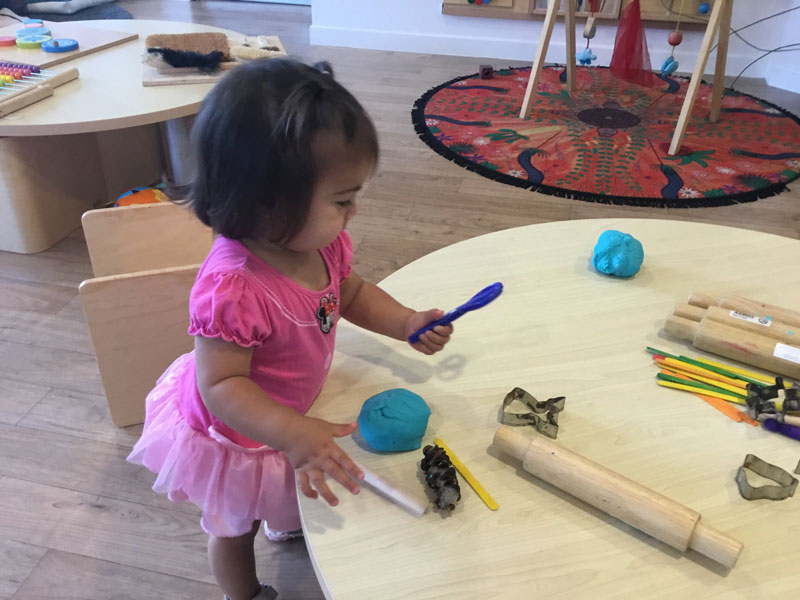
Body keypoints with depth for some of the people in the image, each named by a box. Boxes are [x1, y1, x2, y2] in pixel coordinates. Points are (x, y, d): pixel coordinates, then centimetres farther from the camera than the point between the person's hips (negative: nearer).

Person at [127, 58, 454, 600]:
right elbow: (221, 387, -37)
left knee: (293, 494, 38)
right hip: (234, 436, -7)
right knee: (236, 529, 25)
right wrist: (295, 435, -47)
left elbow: (353, 293, -2)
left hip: (288, 416, 7)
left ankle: (288, 526, 73)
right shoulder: (233, 287, -45)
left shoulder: (323, 242, -21)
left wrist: (407, 323, -16)